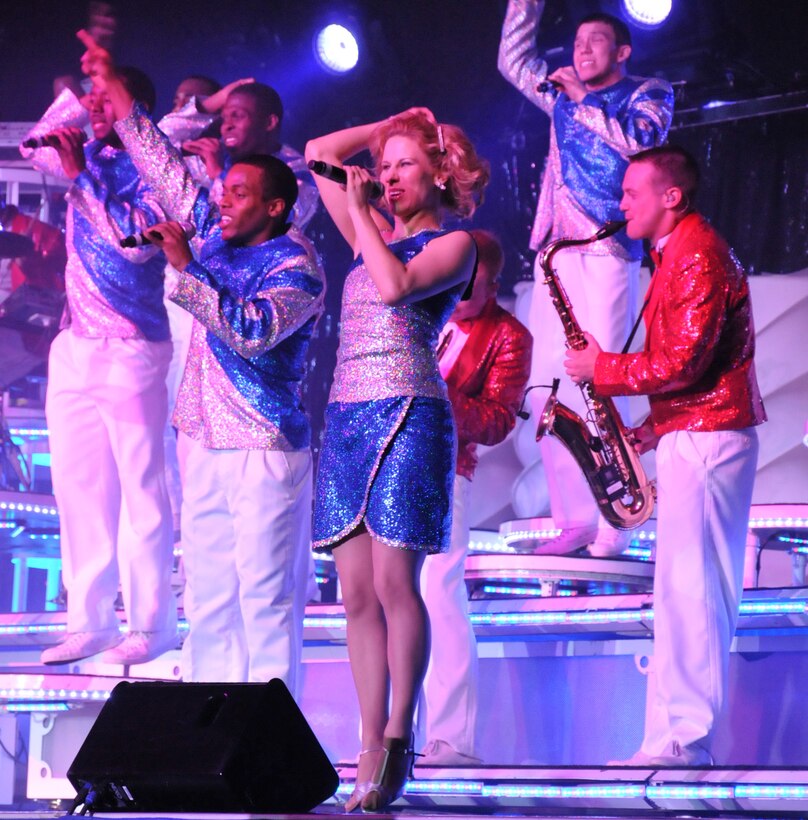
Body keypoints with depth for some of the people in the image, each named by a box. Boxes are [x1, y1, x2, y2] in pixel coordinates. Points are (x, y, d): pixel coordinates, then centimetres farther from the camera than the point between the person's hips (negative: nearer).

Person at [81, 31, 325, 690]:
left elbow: (251, 331, -26)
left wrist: (185, 266, -26)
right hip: (206, 440, 8)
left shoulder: (296, 267, -11)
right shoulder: (218, 233, 10)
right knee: (207, 589, 9)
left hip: (264, 449, -8)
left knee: (266, 592, -7)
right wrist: (114, 88, 16)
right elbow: (165, 168, 17)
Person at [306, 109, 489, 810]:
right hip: (346, 418, 6)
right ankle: (372, 750, 2)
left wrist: (360, 213, -5)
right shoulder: (376, 232, 21)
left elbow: (396, 286, -15)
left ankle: (399, 737, -4)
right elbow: (318, 154, 27)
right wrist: (391, 123, 22)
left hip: (407, 417, -6)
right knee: (357, 594, 1)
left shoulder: (453, 242, 4)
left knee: (394, 584, -11)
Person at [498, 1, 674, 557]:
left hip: (607, 254, -6)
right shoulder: (563, 96, 21)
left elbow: (642, 137, -12)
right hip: (556, 254, 6)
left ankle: (613, 527, -14)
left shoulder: (648, 93, 7)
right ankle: (574, 520, 2)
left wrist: (583, 102, -7)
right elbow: (514, 60, 30)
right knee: (547, 385, 0)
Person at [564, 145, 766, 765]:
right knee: (691, 590, 8)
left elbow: (682, 363, -21)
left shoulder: (698, 256, -13)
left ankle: (683, 738, -11)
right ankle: (678, 736, 9)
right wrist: (655, 428, 12)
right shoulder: (680, 253, 20)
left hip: (705, 438, -11)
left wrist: (602, 369, -10)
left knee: (689, 588, -11)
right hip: (694, 436, 11)